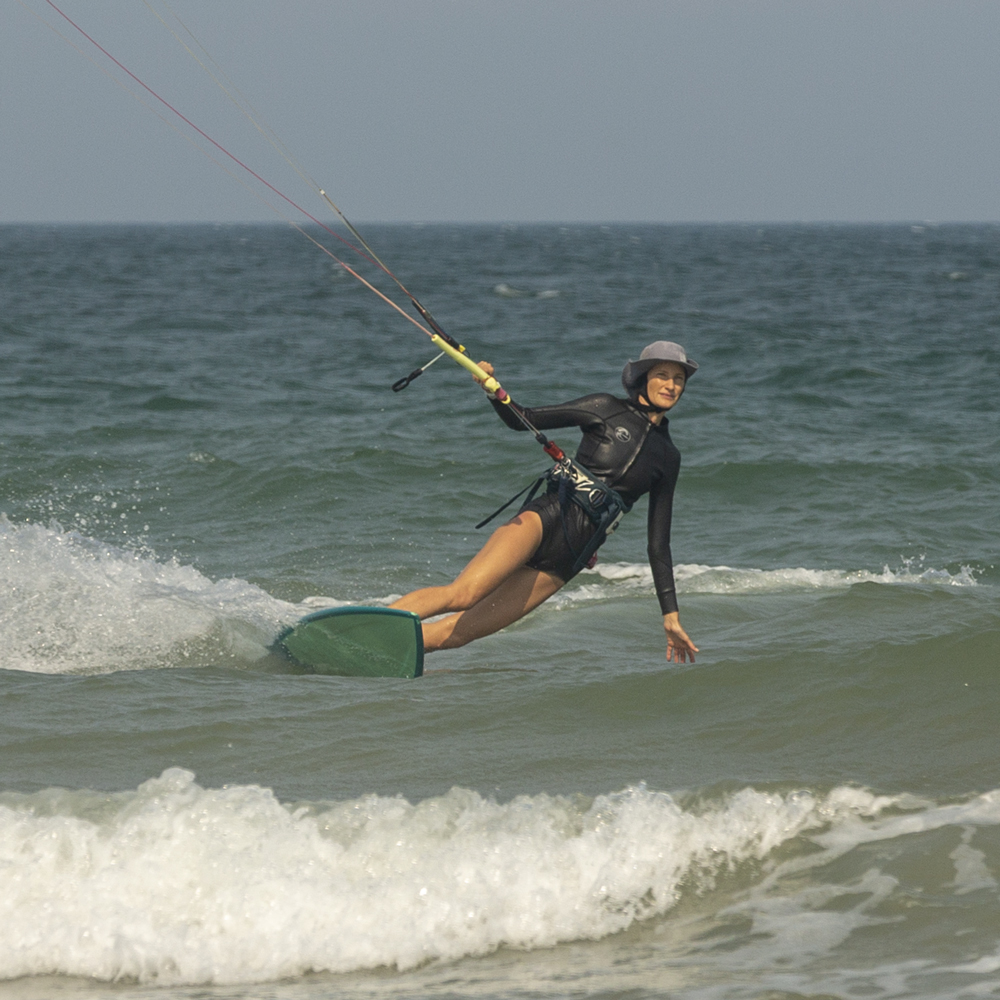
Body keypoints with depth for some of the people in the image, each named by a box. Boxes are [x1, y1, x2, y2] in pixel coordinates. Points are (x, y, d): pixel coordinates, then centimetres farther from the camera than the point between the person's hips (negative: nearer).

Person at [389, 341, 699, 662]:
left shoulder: (668, 457, 17)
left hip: (563, 564, 3)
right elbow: (522, 419, 4)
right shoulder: (606, 408, 6)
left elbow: (658, 542, 19)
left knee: (456, 631, -8)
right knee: (463, 594, -28)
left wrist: (671, 614, 14)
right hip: (548, 517, -3)